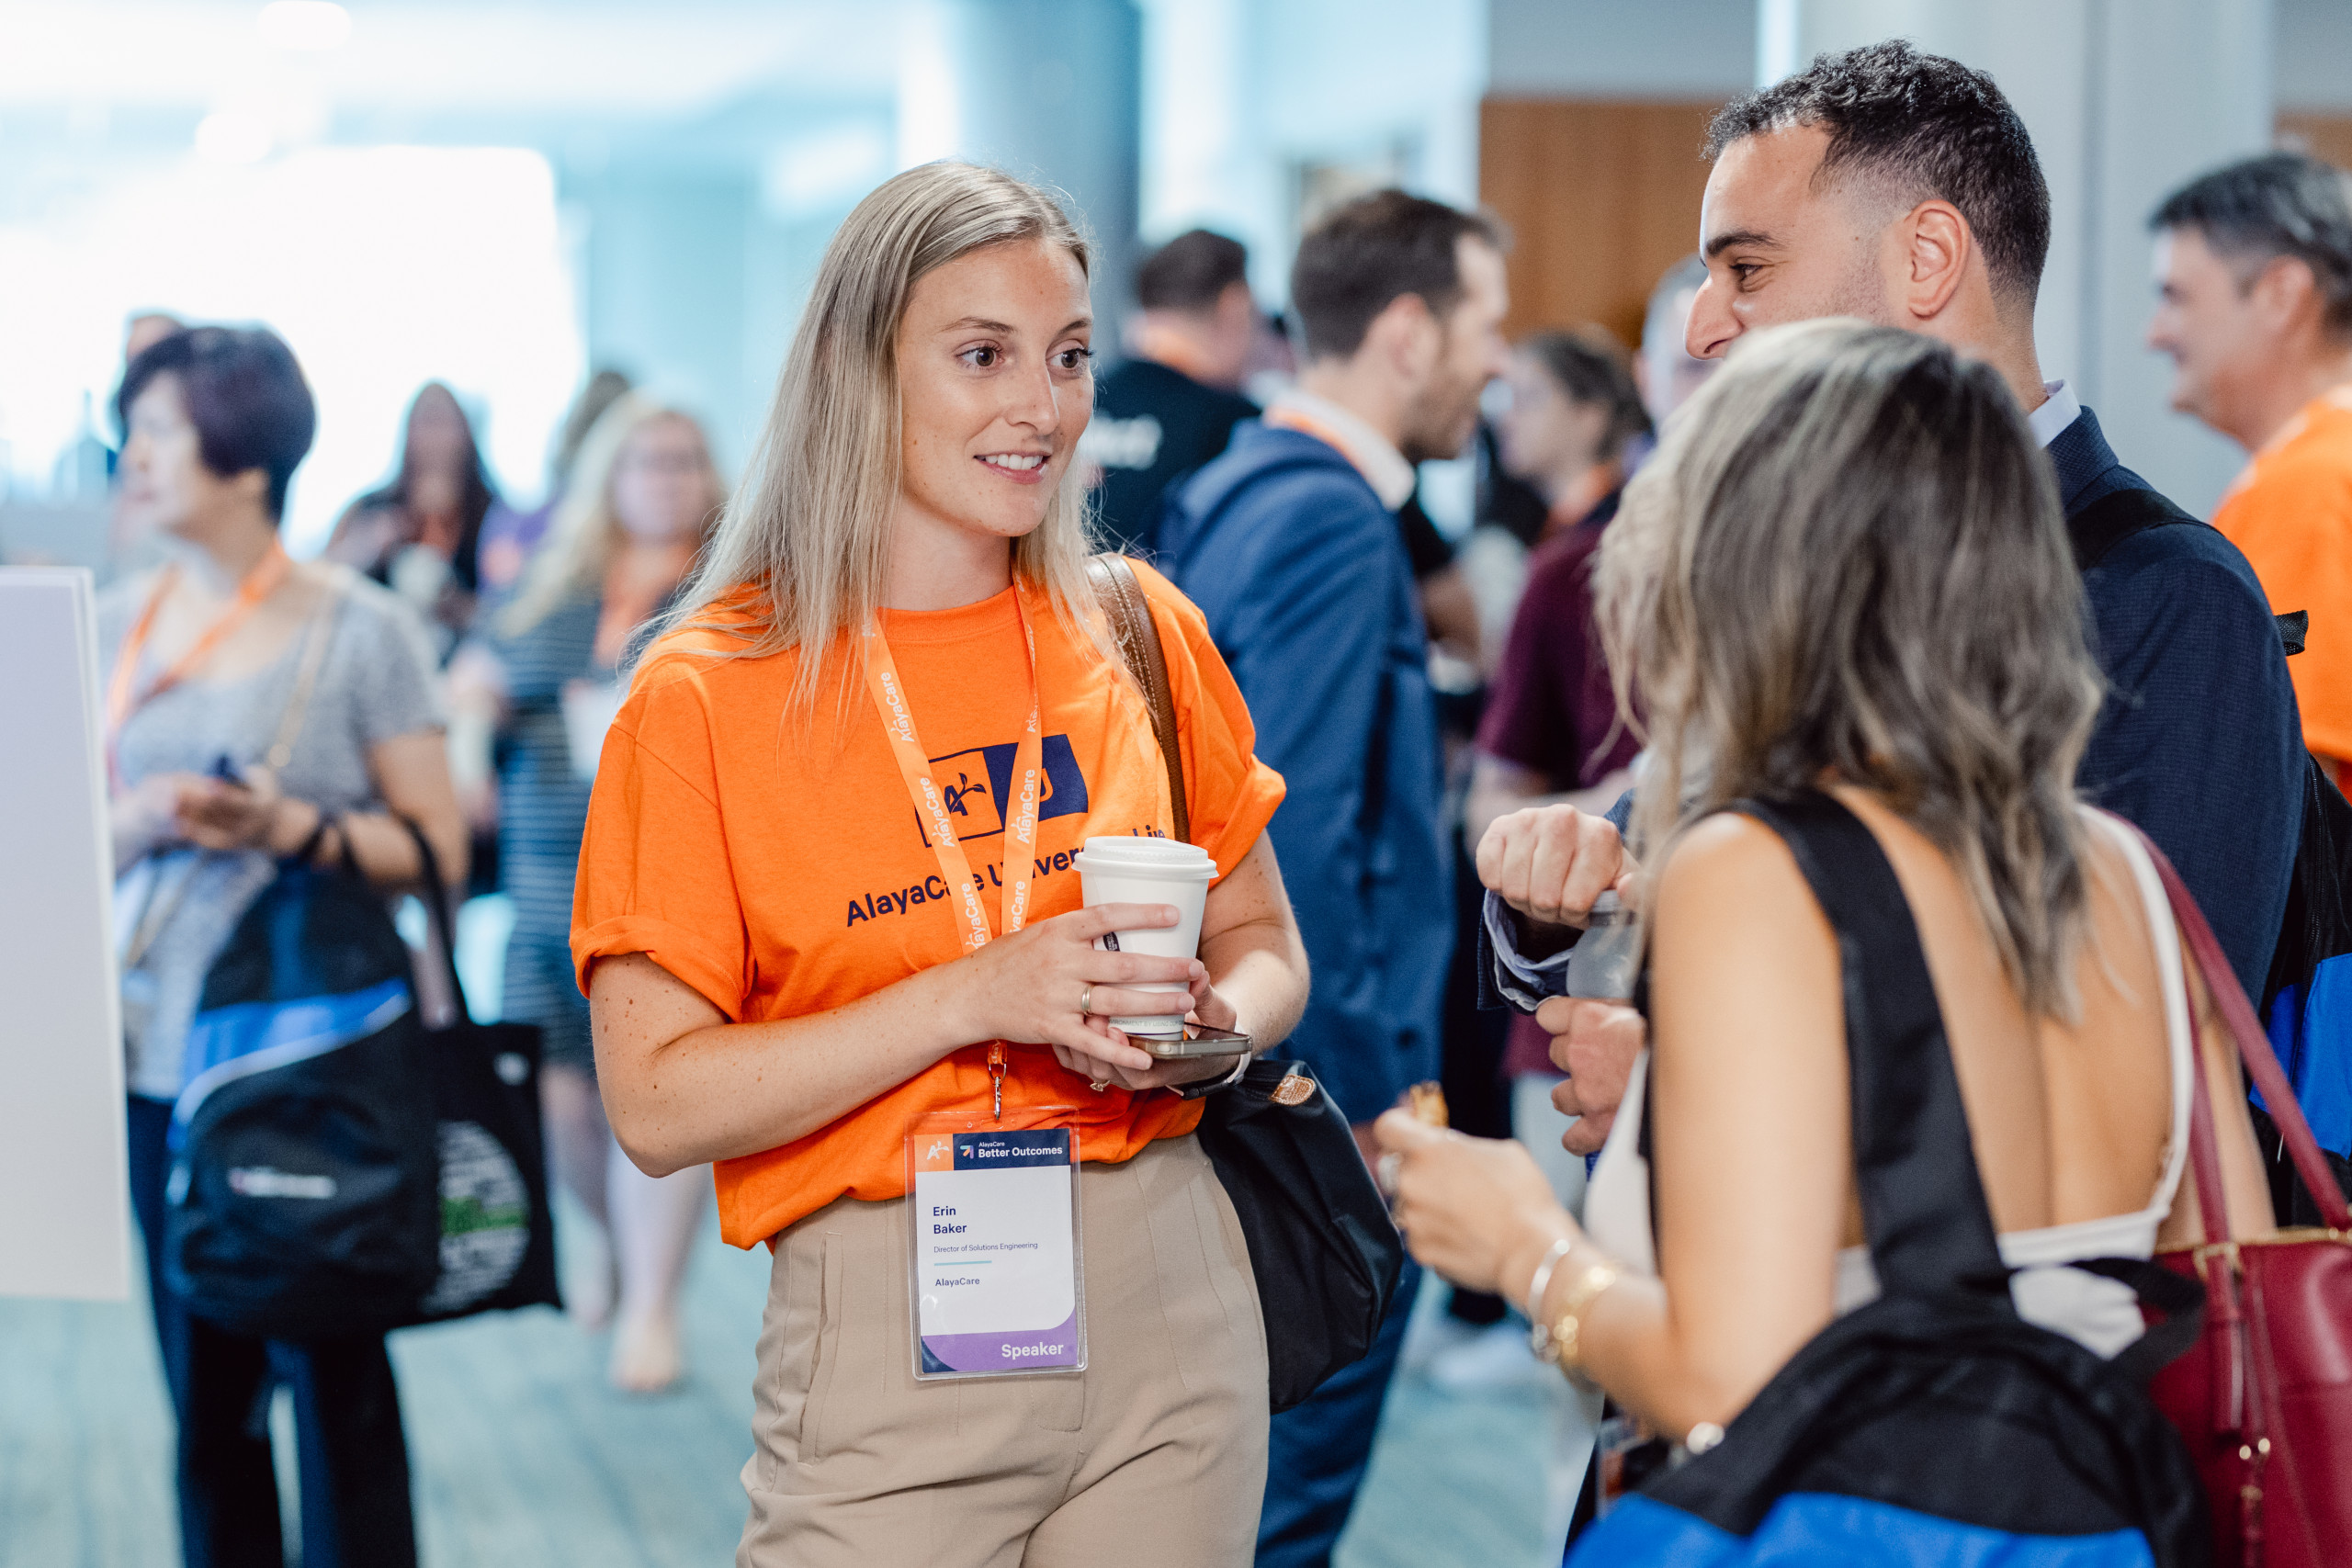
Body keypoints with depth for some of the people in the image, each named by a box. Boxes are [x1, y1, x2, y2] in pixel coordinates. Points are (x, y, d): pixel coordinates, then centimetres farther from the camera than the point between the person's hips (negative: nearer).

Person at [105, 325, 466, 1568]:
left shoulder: (359, 629, -2)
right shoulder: (115, 628, 9)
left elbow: (436, 851, -3)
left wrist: (292, 827, -17)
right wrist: (138, 817, -7)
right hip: (160, 1050, 4)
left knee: (336, 1392, -1)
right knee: (203, 1395, 8)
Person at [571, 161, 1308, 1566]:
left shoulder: (1141, 634, 6)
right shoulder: (708, 696, -5)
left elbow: (1263, 944, 16)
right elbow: (660, 1106, -10)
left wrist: (1208, 1030, -7)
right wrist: (973, 997, -18)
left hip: (1166, 1302, 3)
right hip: (891, 1339, -3)